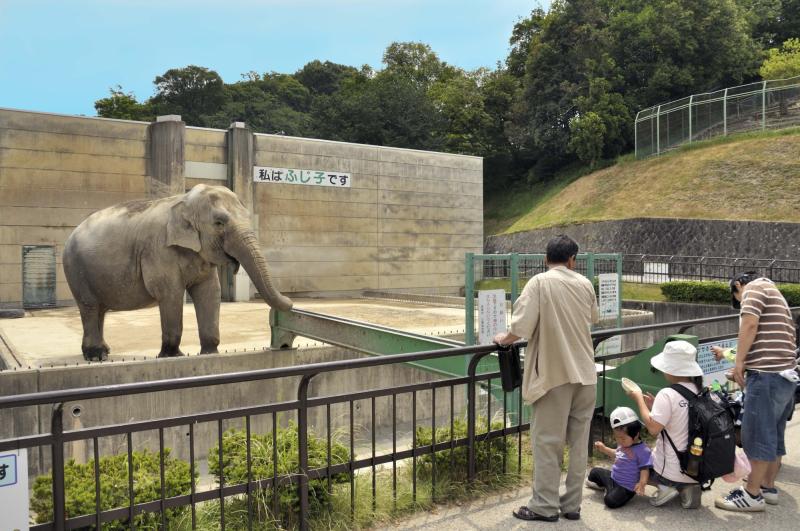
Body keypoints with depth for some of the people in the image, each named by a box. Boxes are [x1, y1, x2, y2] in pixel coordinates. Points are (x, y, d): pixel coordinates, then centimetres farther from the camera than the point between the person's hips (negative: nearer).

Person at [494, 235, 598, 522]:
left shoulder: (540, 283, -11)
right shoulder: (585, 283, 4)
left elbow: (521, 327, -17)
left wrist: (503, 339, 3)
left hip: (555, 373, -5)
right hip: (585, 373, 5)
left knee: (548, 441, 4)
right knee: (579, 440, 11)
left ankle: (545, 506, 13)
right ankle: (572, 504, 20)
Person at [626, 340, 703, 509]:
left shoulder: (668, 395, -21)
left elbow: (653, 428, -21)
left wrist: (639, 400, -11)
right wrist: (656, 407, 11)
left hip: (672, 472, -6)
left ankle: (664, 487, -1)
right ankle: (688, 487, 10)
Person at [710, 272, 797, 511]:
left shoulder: (755, 287, 1)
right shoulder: (773, 294, 28)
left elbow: (750, 324, -15)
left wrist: (739, 362, -14)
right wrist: (729, 355, 31)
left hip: (766, 374, -10)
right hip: (785, 374, 10)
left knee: (757, 435, -5)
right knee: (773, 435, 15)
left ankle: (752, 495, 0)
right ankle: (768, 487, 24)